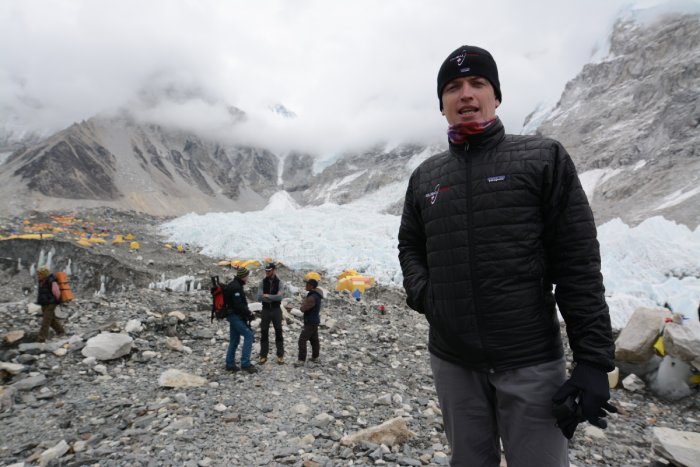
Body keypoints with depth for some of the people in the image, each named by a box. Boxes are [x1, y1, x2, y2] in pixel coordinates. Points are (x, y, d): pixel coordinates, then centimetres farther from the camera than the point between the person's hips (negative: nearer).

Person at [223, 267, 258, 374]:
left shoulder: (233, 285, 15)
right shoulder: (236, 287, -18)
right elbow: (238, 305, -24)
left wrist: (247, 312, 10)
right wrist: (249, 313, -13)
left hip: (234, 316, 11)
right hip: (235, 316, -11)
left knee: (234, 340, 14)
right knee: (249, 335, -12)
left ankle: (230, 364, 21)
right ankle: (245, 363, -13)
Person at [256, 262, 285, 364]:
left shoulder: (280, 283, -5)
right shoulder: (262, 282, -1)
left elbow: (280, 297, -20)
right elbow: (259, 297, -14)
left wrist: (267, 296, -15)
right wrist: (274, 298, -18)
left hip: (276, 310, -1)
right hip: (265, 310, 1)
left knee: (278, 333, 3)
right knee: (264, 333, 5)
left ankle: (280, 355, 11)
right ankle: (263, 356, 14)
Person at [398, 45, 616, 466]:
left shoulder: (543, 158, -3)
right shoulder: (425, 176, 8)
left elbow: (578, 265, -6)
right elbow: (410, 245, 19)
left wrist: (595, 359, -10)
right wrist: (421, 292, -1)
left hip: (531, 362, -3)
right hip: (451, 362, 4)